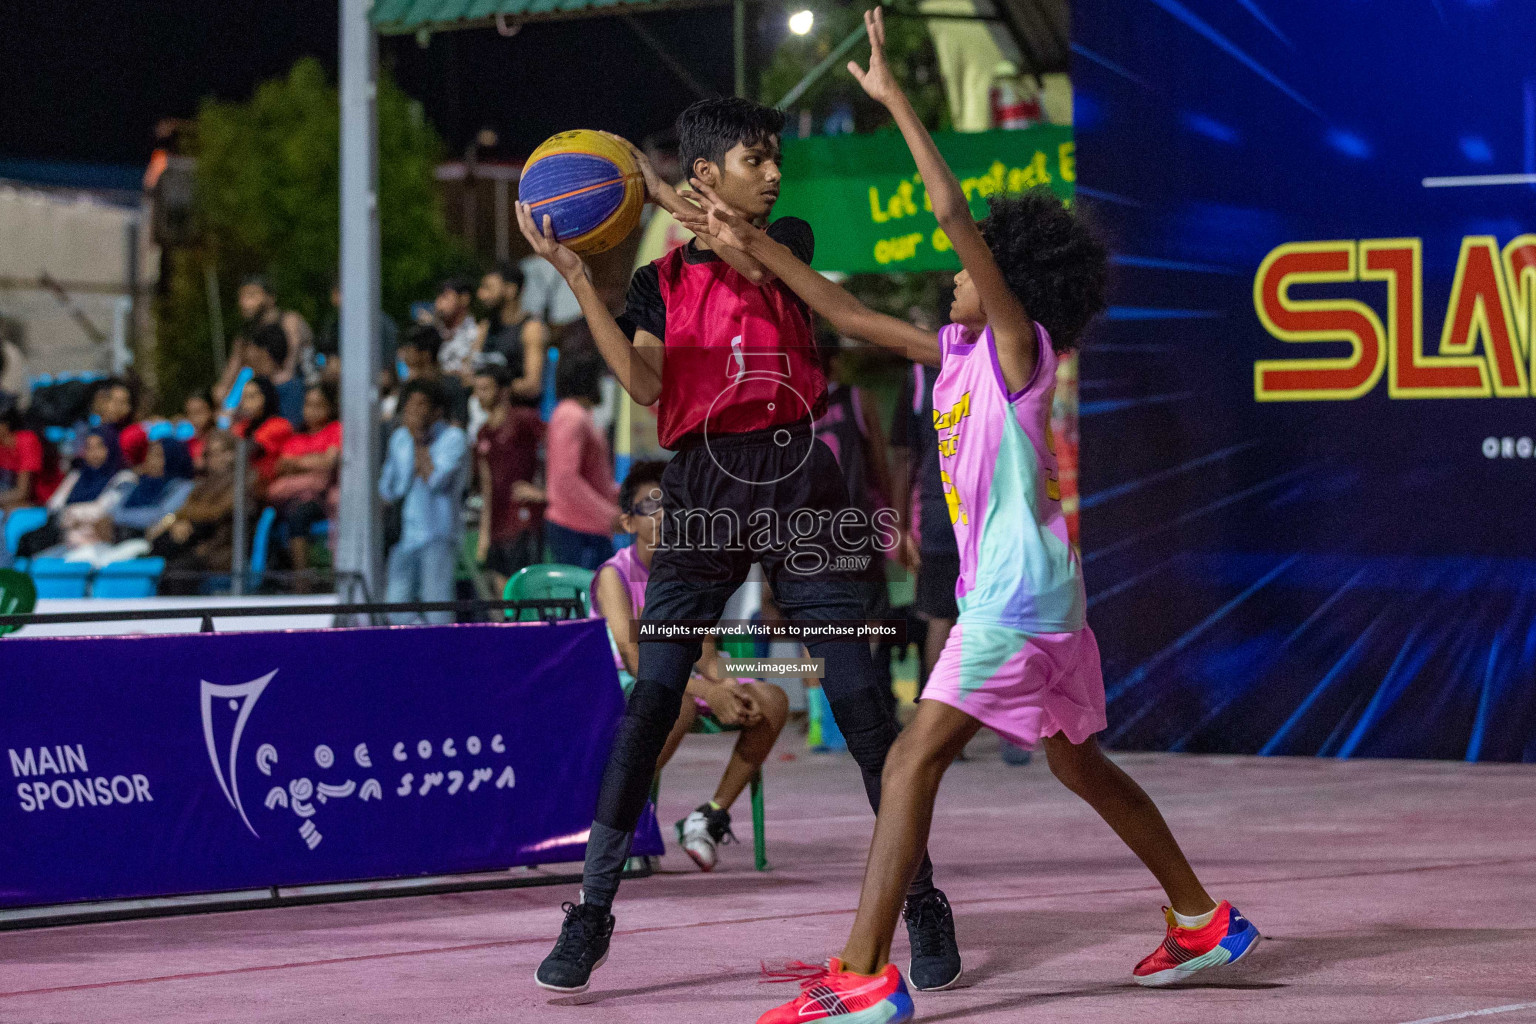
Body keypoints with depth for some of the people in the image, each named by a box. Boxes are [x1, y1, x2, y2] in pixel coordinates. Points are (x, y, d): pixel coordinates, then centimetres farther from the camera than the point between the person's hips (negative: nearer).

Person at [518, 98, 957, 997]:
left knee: (861, 700, -3)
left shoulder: (789, 244, 12)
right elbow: (645, 384, -7)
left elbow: (749, 262, -11)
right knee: (650, 701, -8)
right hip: (703, 488, 0)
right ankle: (593, 906, -3)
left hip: (796, 482, 0)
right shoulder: (663, 282, 10)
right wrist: (576, 276, -12)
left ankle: (921, 899, 6)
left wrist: (660, 188, -7)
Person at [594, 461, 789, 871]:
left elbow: (704, 655, 2)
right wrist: (706, 692, -33)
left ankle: (711, 814, -8)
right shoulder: (614, 575, -12)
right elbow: (636, 660, -23)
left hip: (682, 677, 6)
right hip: (623, 684, -6)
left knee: (772, 700, -16)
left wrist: (726, 685, -22)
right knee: (679, 704, -41)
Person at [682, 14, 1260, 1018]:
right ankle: (1203, 921, 31)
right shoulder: (959, 354, 12)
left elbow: (955, 212, -20)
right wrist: (753, 243, 18)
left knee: (914, 760, -14)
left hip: (1021, 596, -10)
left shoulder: (1018, 346, -10)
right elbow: (850, 313, 19)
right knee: (1079, 764, 20)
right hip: (1013, 593, 10)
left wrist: (895, 98, -18)